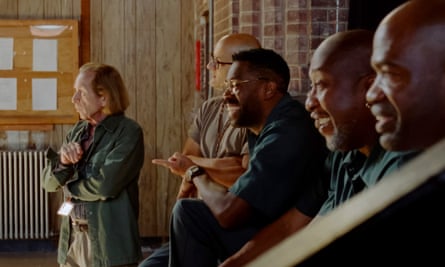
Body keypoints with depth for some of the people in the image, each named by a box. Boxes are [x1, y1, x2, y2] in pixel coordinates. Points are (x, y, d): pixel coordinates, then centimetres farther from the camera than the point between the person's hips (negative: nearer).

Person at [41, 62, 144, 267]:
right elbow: (49, 182, 9)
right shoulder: (78, 131, 10)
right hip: (72, 238, 7)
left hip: (109, 243, -6)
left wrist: (71, 188, -4)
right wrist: (62, 161, -12)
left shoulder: (129, 133, -11)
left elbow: (106, 185, -22)